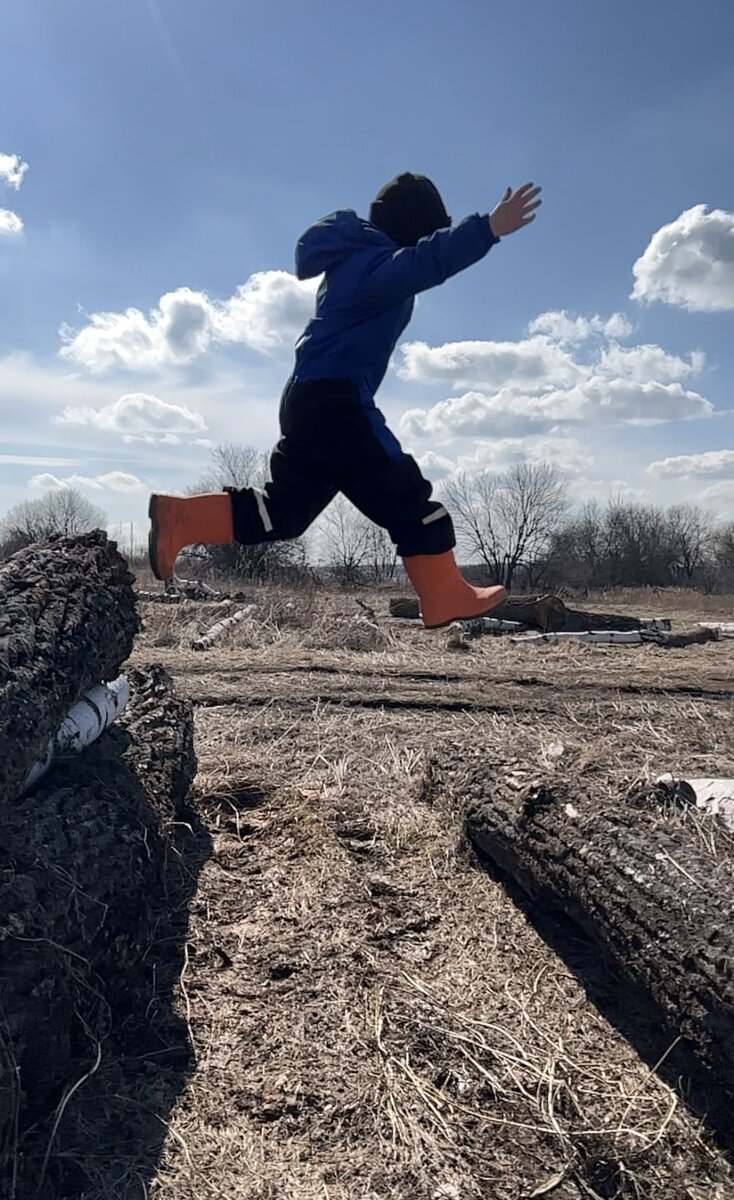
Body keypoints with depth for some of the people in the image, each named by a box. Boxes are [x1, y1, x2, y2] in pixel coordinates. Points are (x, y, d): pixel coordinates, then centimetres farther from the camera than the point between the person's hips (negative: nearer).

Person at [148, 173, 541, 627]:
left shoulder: (357, 259, 21)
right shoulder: (374, 262, -10)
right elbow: (424, 261, -31)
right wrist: (488, 229, -39)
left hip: (313, 399, 10)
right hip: (335, 401, -10)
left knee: (284, 509, 12)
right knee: (406, 494, -4)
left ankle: (179, 518, 10)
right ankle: (448, 596, 4)